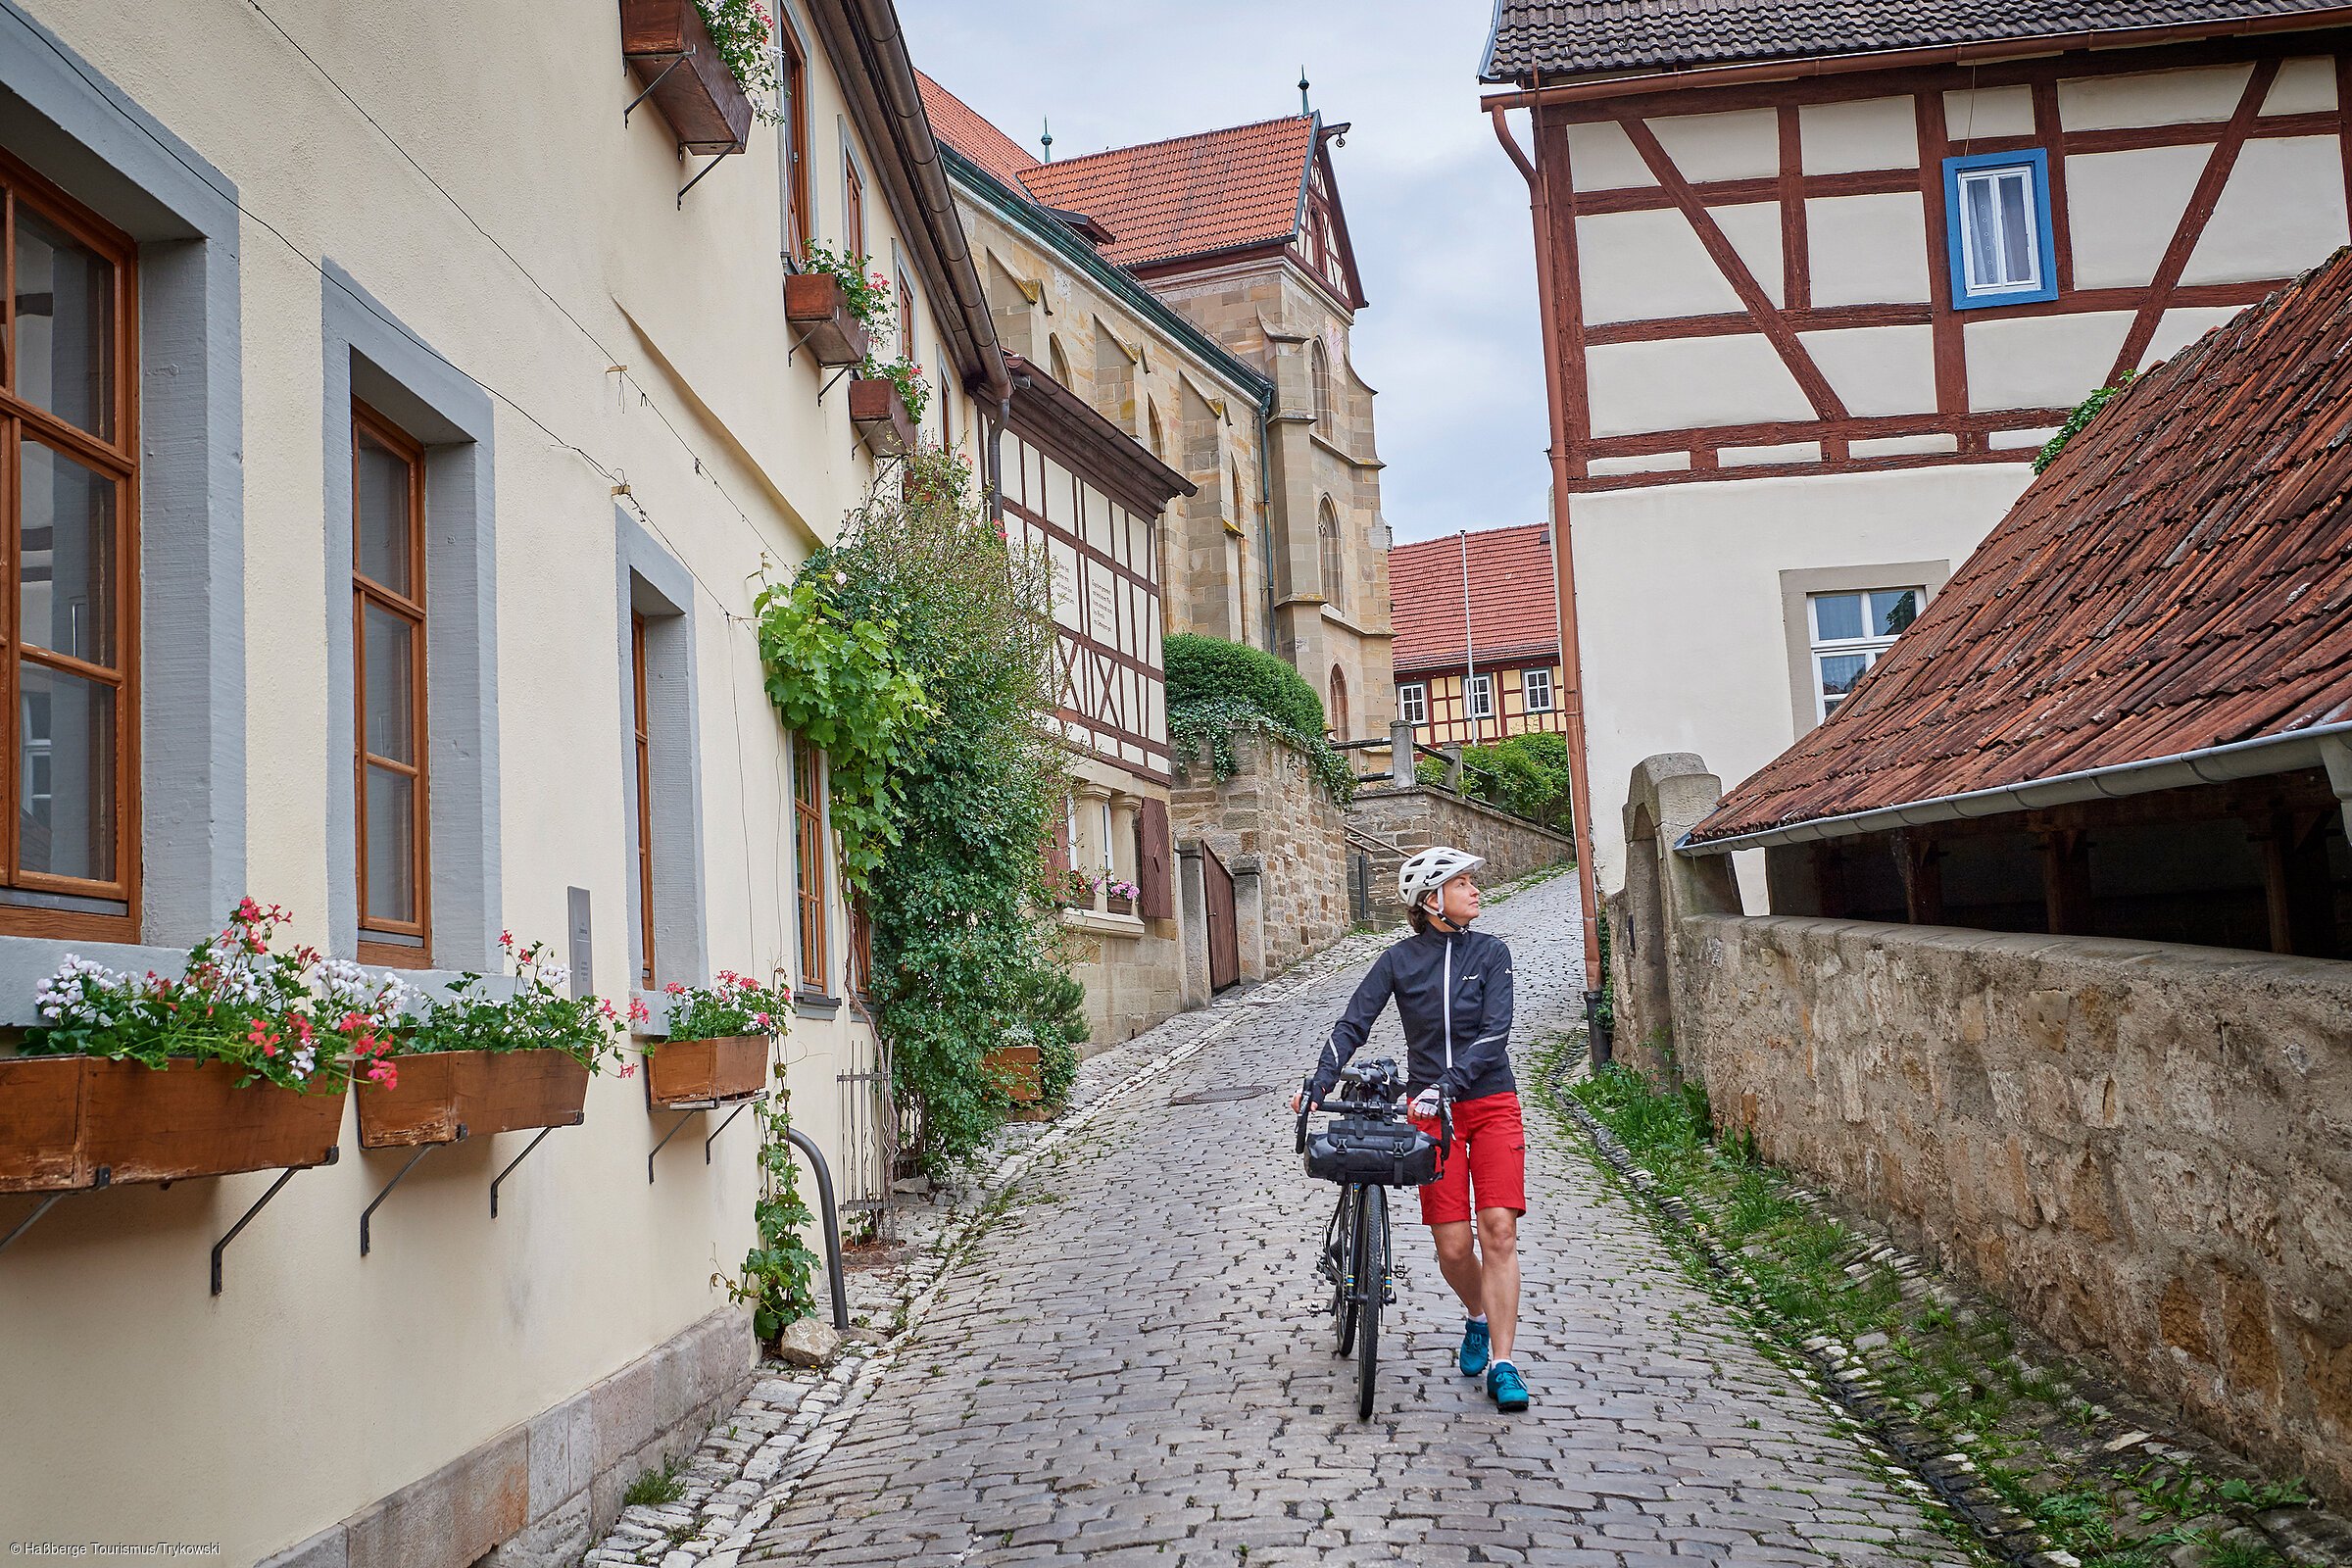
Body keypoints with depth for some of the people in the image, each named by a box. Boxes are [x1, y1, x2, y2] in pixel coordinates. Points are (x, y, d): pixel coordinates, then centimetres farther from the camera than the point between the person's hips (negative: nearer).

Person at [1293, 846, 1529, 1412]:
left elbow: (1494, 1032, -13)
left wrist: (1447, 1084, -25)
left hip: (1492, 1104, 0)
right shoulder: (1400, 960, 0)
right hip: (1431, 1111, 0)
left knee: (1498, 1234, -10)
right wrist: (1318, 1085, -18)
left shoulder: (1490, 952, -2)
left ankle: (1502, 1364, -4)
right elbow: (1352, 1025, -4)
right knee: (1453, 1246, -2)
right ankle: (1477, 1317, 29)